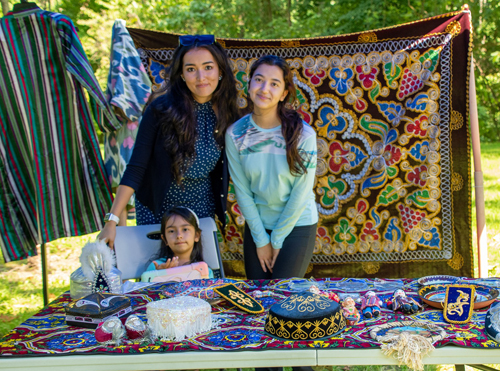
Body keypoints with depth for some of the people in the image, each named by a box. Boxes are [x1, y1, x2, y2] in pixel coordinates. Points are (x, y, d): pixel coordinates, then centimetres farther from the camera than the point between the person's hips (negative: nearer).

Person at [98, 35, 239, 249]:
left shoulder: (227, 114, -6)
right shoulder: (161, 109, -17)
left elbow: (226, 172, 5)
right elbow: (135, 168, -17)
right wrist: (112, 220, -20)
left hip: (202, 207, 3)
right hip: (156, 208, -2)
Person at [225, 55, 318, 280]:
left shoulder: (303, 134, -17)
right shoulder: (235, 133, -9)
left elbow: (301, 193, -12)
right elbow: (242, 191, -5)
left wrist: (277, 239, -7)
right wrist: (261, 239, -5)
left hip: (296, 226, -2)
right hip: (256, 226, 3)